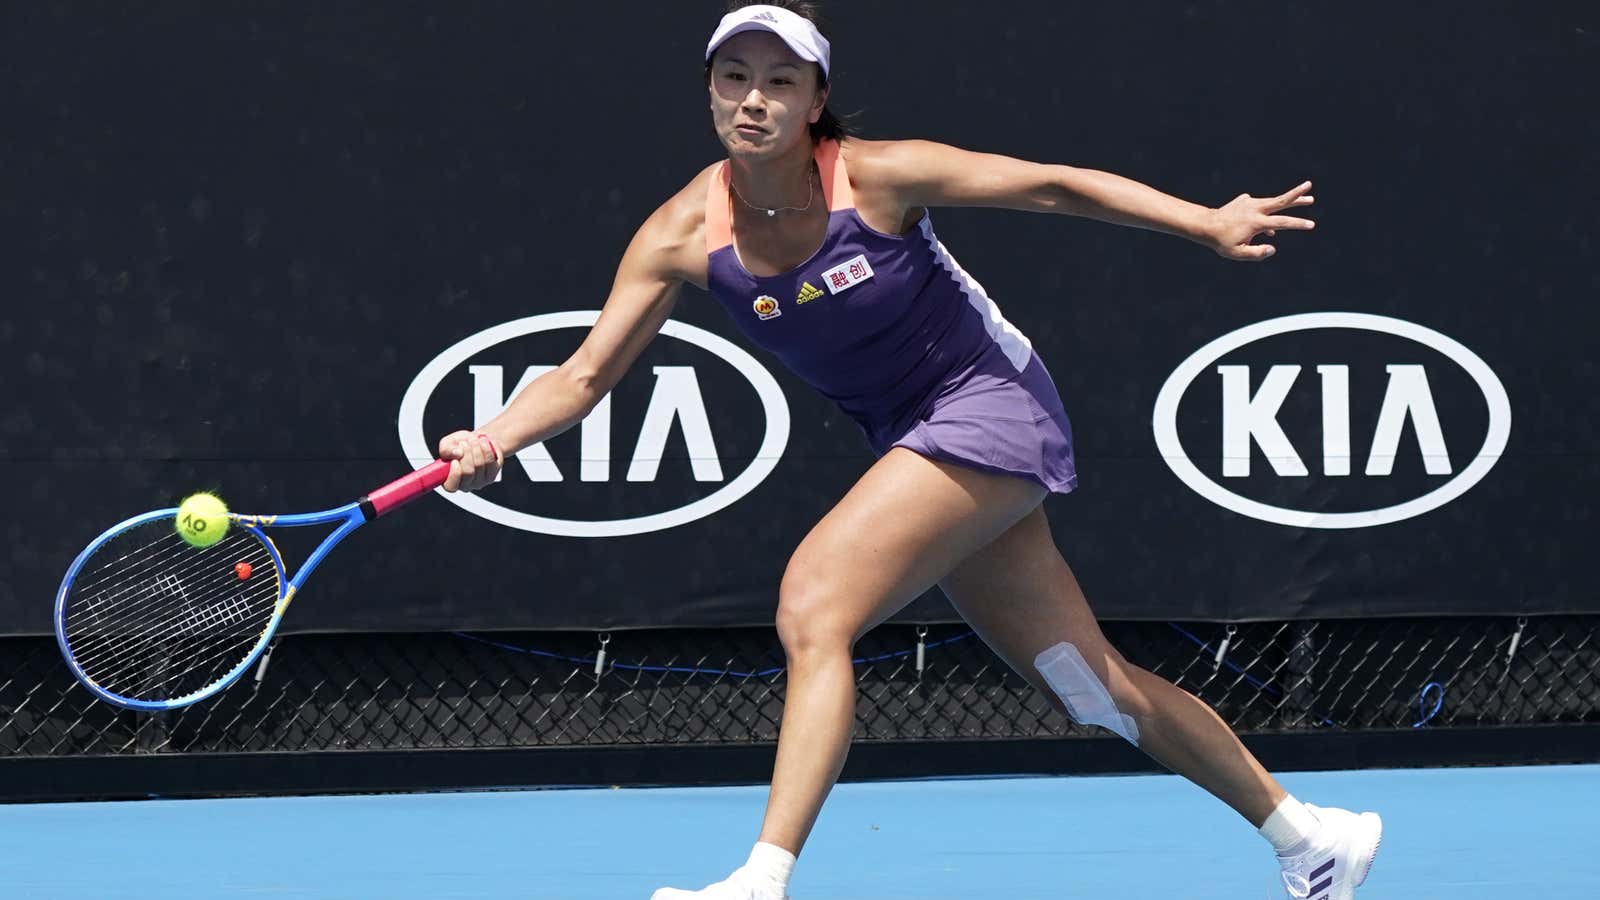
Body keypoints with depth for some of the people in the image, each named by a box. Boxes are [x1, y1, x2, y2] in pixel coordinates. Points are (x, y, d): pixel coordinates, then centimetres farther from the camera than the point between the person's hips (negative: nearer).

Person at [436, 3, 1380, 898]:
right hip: (916, 440, 6)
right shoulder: (684, 234, -8)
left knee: (815, 604, -24)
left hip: (993, 407, -6)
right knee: (1093, 687, 12)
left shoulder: (876, 176, -20)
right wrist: (492, 440, -26)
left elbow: (1051, 185, -13)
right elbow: (586, 373, -8)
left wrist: (1209, 224, -19)